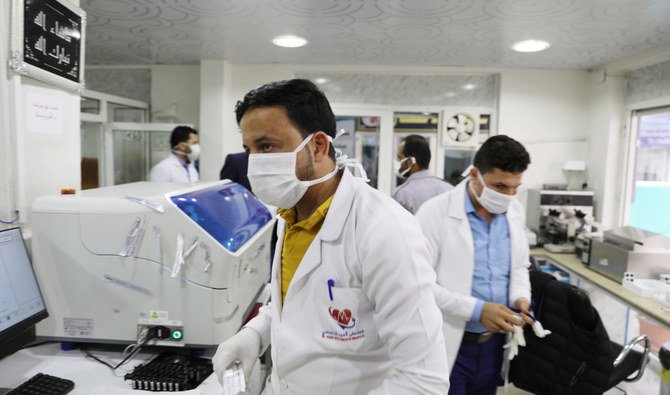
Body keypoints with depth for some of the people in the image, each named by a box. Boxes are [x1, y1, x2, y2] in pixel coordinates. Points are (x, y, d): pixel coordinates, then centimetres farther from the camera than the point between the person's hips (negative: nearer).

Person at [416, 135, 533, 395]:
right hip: (449, 345, -5)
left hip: (494, 342, 6)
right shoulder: (435, 212, -16)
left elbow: (519, 266, 14)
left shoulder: (515, 211, 3)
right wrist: (477, 310, -23)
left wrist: (520, 297, -6)